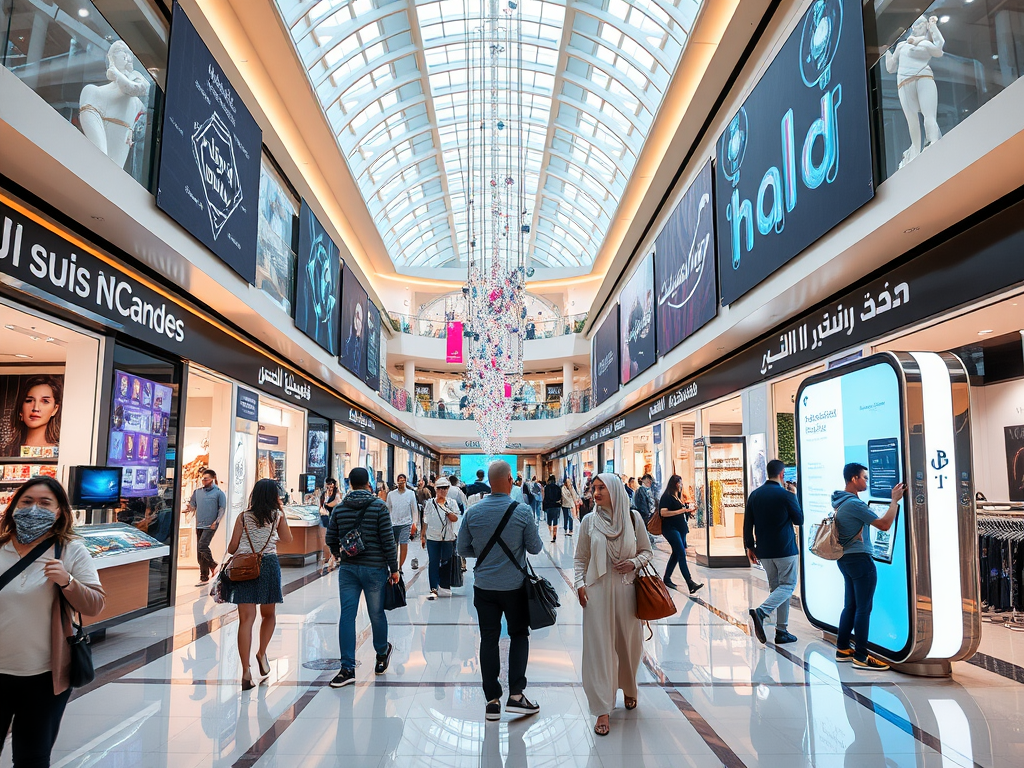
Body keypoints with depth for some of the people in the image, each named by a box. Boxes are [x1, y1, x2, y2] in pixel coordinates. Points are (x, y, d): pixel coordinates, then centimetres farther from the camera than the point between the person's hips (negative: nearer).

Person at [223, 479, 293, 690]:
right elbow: (287, 539, 20)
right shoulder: (278, 515, 4)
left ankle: (246, 673, -4)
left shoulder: (243, 517, 5)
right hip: (269, 565, 0)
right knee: (269, 615, 22)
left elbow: (231, 548, 5)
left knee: (246, 619, -1)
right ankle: (262, 653, 7)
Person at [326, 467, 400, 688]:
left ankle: (347, 669, 2)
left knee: (347, 615, 2)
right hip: (374, 568, -2)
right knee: (376, 613, 11)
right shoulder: (379, 506, -6)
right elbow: (388, 540, -8)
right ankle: (382, 652, 30)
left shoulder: (340, 508, 4)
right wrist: (394, 568, 0)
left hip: (347, 568, 3)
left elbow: (331, 538, 9)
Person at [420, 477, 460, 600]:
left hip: (448, 538, 0)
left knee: (446, 562, 9)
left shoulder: (452, 503, 5)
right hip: (432, 538, 0)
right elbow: (425, 521, 10)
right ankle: (434, 589, -5)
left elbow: (455, 519, -6)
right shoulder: (429, 503, 6)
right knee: (433, 563, -4)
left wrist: (447, 511, -21)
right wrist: (422, 536, 9)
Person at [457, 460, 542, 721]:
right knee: (519, 635, 14)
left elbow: (463, 549, 2)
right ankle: (515, 694, 7)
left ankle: (492, 700, 13)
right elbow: (535, 548, -4)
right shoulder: (523, 511, -13)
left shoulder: (472, 512, -7)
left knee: (489, 639, 8)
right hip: (515, 586, -2)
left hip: (484, 586, 2)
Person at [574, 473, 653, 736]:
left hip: (626, 589, 1)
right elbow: (580, 558, 7)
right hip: (597, 590, -1)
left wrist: (635, 562, -9)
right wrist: (579, 584, -4)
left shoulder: (633, 519, 0)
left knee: (628, 643, 12)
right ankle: (602, 709, 6)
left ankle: (628, 689, 40)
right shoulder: (589, 521, 0)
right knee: (599, 645, -2)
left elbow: (647, 551, 10)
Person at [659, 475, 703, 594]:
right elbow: (663, 513, -19)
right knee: (682, 554, -15)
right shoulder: (666, 497, -9)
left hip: (680, 528, 9)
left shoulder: (678, 497, 17)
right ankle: (690, 583, -21)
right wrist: (681, 510, -19)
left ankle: (667, 578, 22)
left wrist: (686, 507, 9)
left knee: (676, 554, 11)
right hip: (670, 529, -9)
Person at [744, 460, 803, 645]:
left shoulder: (754, 495, 4)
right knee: (788, 586, 3)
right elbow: (799, 520, 1)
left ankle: (781, 631, 12)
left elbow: (747, 524, 5)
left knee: (776, 587, 13)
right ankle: (761, 612, -20)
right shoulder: (785, 495, -11)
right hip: (785, 549, -5)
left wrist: (749, 547, 12)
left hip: (764, 551, 6)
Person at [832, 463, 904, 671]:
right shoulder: (854, 504, -20)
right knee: (863, 608, -3)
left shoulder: (839, 501, 10)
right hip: (860, 559, -10)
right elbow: (884, 524, -20)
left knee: (851, 605, 16)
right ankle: (861, 657, 2)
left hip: (845, 558, 10)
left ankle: (842, 648, 21)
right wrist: (895, 500, -12)